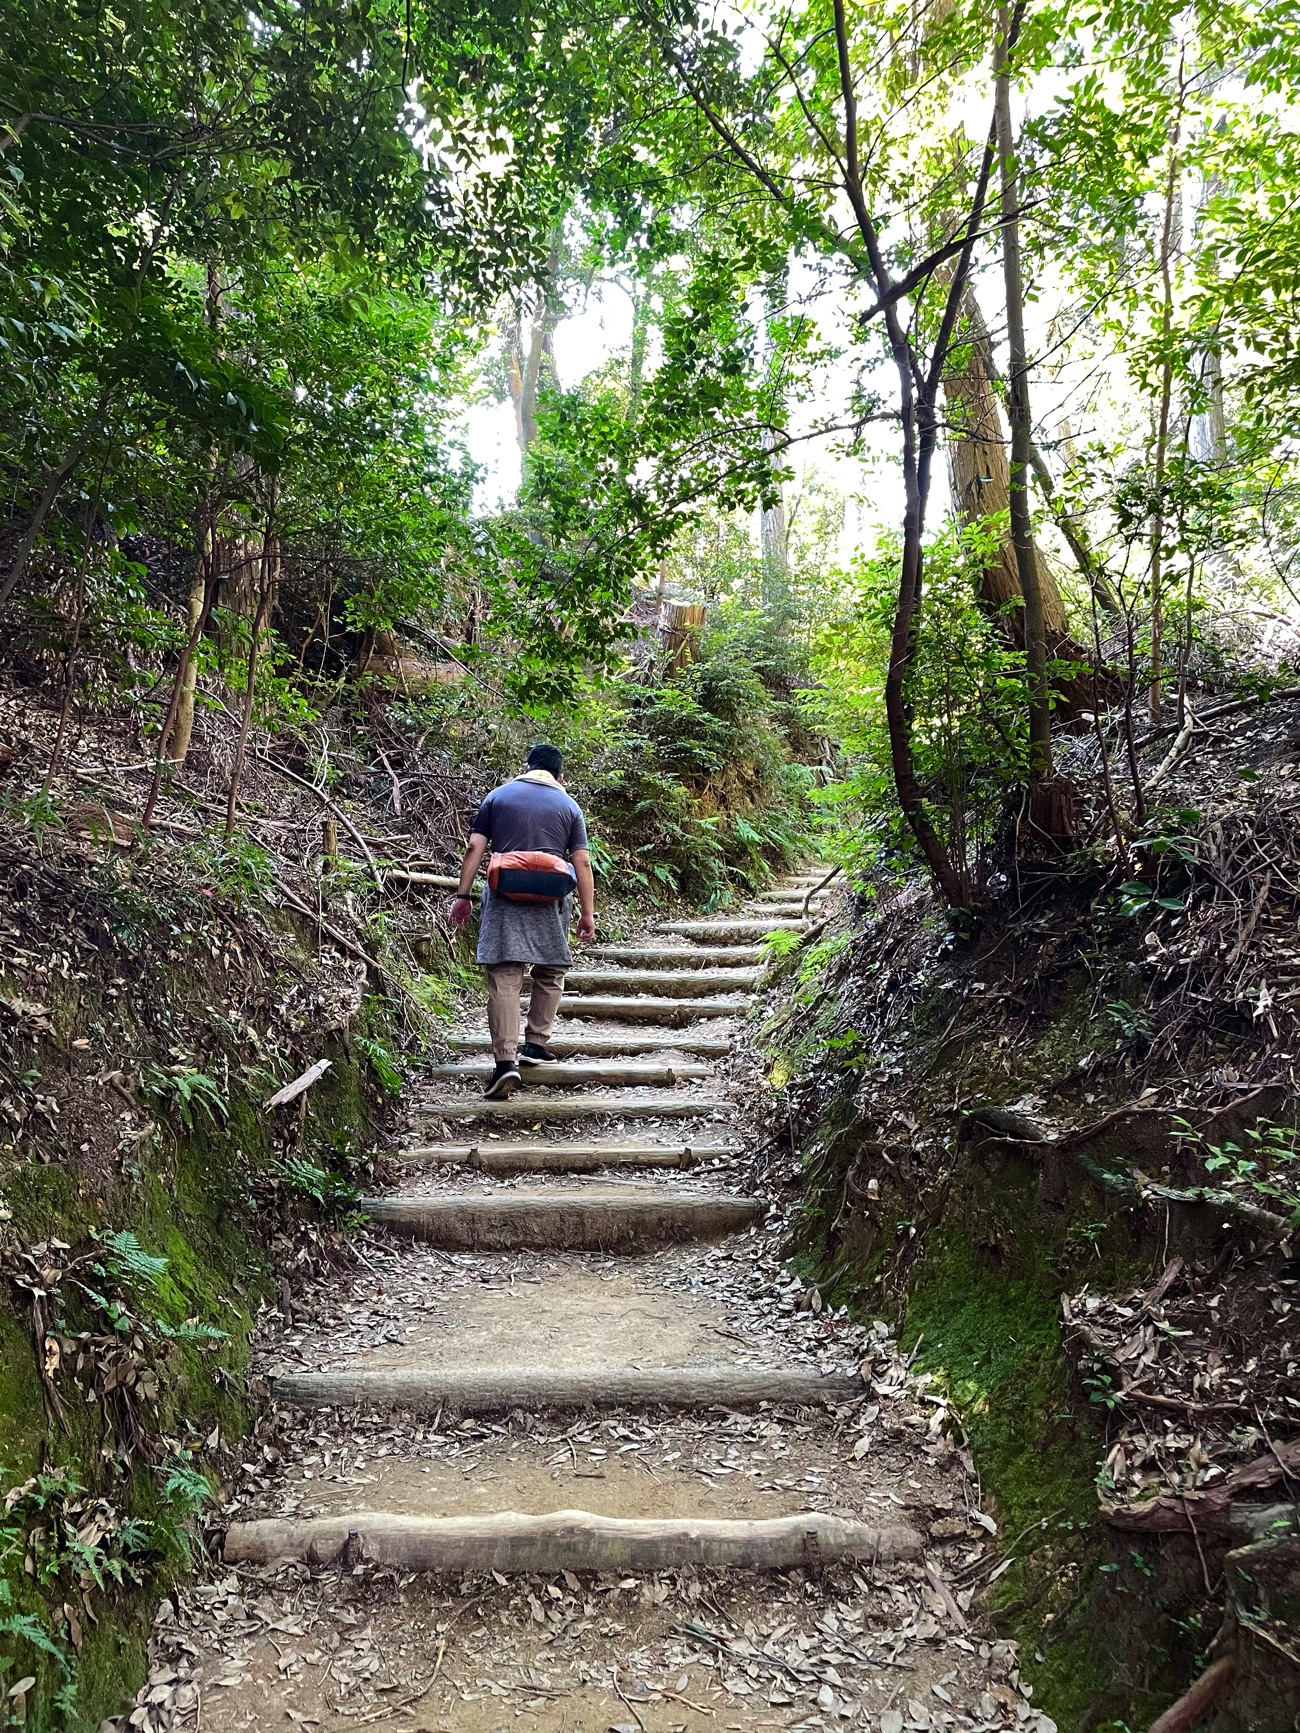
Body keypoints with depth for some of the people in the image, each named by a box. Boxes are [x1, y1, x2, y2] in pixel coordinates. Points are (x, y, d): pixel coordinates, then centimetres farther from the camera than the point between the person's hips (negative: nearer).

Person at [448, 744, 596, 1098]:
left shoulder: (498, 796, 11)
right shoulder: (569, 806, 10)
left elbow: (475, 849, 3)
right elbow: (582, 863, 4)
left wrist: (462, 895, 7)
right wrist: (588, 912, 8)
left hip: (504, 898, 0)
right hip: (550, 902, 1)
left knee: (503, 979, -5)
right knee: (550, 975, 19)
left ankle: (505, 1060, -14)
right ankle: (535, 1045, 23)